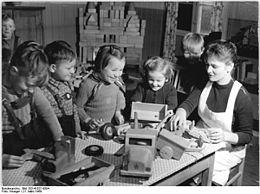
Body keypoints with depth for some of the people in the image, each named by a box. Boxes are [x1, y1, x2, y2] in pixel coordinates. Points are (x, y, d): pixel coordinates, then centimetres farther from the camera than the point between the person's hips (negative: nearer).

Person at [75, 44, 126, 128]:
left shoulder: (117, 81, -1)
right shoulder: (87, 84, -17)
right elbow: (78, 107, -5)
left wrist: (118, 112, 6)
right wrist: (88, 120, -15)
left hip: (112, 125, 3)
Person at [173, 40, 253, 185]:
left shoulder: (241, 96, -18)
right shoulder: (205, 84, -1)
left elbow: (247, 136, -13)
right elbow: (189, 103, -10)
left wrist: (226, 136, -33)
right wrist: (181, 112, -33)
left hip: (228, 148, -6)